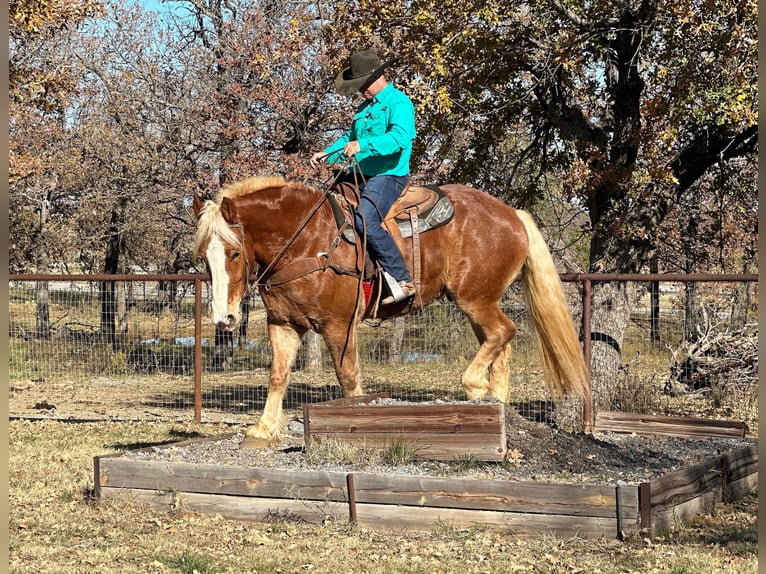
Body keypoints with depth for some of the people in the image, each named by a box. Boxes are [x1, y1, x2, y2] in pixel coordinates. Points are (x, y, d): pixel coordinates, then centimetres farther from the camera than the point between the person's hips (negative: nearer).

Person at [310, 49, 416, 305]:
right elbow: (350, 138, 28)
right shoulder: (365, 107, 20)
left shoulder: (399, 103, -10)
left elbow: (399, 138, -27)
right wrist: (327, 154, 11)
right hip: (360, 176, 10)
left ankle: (402, 280, -29)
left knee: (365, 220, -32)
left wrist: (363, 145, -38)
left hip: (388, 176, -10)